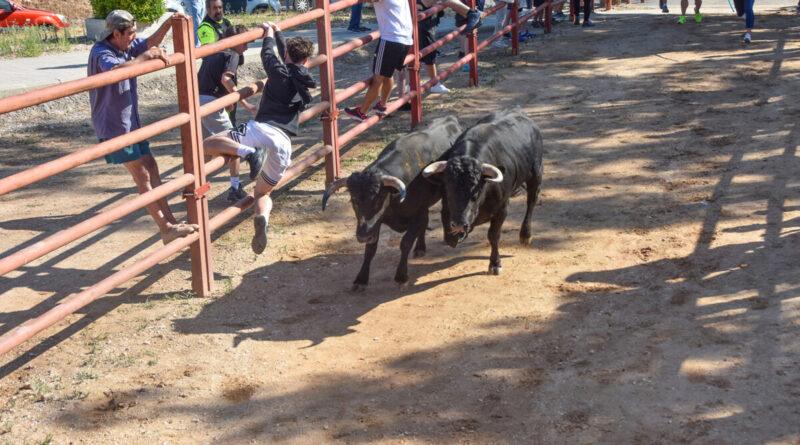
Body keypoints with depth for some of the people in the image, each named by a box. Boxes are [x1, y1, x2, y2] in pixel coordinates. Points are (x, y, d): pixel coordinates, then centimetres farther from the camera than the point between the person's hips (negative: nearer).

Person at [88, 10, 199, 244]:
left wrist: (168, 24, -1)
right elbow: (117, 70, -41)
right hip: (115, 127, -9)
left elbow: (150, 44, 14)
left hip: (131, 122, 9)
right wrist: (146, 56, -38)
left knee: (151, 168, 11)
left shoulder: (126, 46, 4)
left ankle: (170, 222, 17)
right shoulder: (101, 53, -21)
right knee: (143, 176, -6)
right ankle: (166, 229, -3)